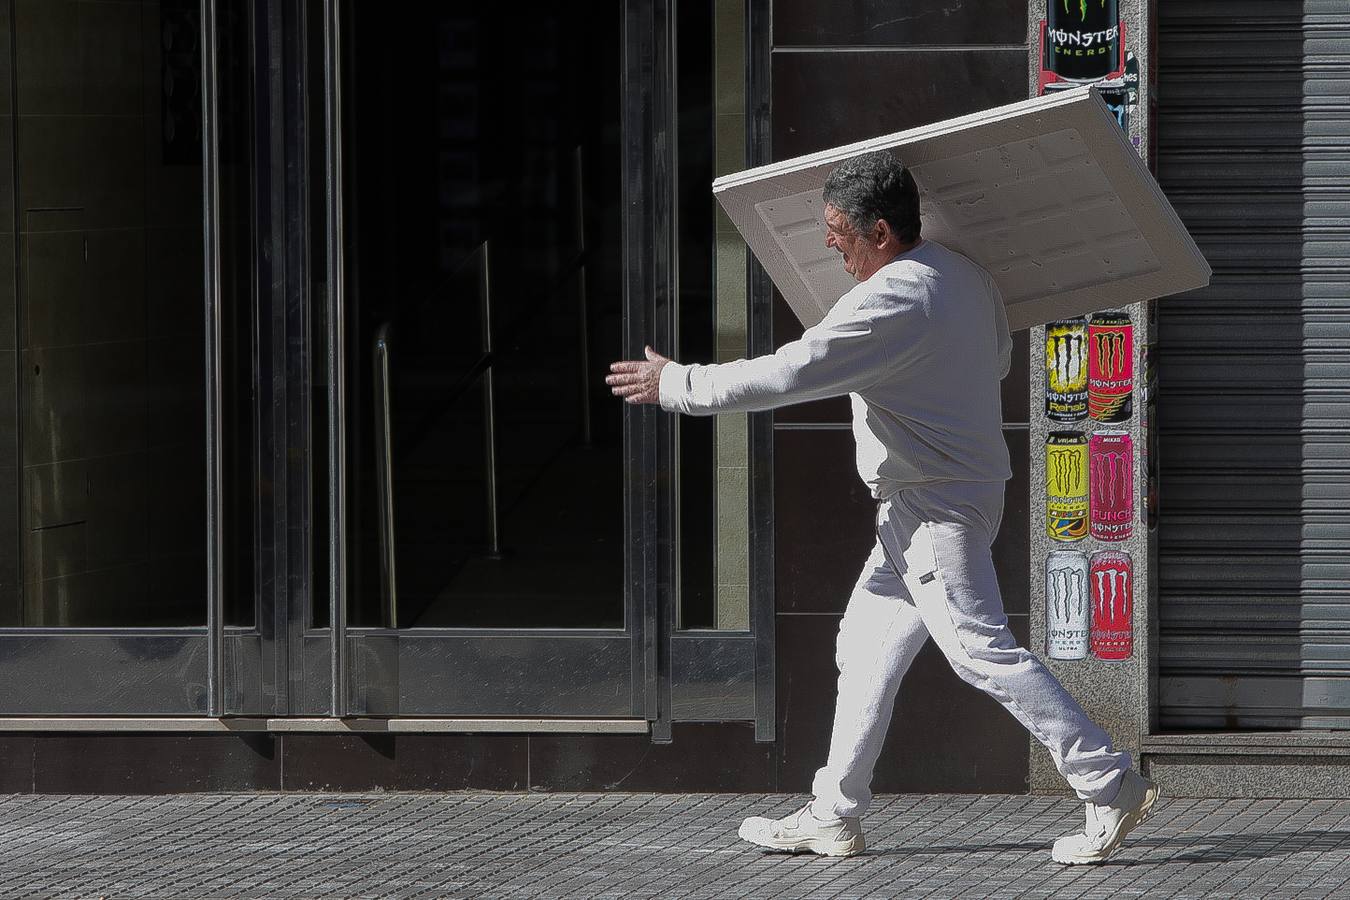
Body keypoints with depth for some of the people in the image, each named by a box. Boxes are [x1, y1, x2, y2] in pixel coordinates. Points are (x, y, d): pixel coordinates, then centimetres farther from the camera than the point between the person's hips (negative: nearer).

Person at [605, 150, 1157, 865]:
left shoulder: (888, 303, -22)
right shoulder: (965, 273, 7)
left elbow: (784, 376, -21)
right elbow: (998, 359, 24)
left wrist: (676, 385, -11)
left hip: (934, 505, -10)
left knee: (982, 651, -10)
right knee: (867, 645, 14)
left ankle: (1111, 785, -10)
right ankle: (833, 818, 18)